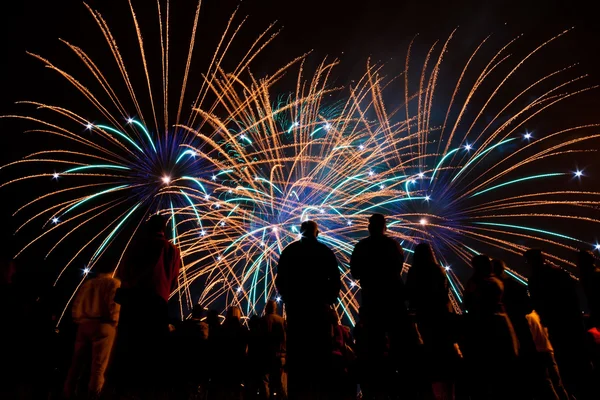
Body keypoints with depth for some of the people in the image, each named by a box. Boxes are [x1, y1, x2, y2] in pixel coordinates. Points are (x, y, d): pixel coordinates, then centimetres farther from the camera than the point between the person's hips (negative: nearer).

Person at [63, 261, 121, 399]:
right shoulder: (114, 282, -1)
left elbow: (75, 306, 12)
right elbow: (113, 304, -13)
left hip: (84, 324, 5)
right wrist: (114, 322, 0)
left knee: (77, 361, 14)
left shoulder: (87, 283, 16)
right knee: (98, 364, 1)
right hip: (103, 325, -5)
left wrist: (79, 321, 22)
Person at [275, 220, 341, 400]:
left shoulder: (289, 250, 4)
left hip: (295, 305, 1)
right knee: (319, 350, 6)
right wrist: (328, 300, 10)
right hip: (319, 305, -1)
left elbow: (279, 280, 1)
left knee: (296, 349, 6)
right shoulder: (325, 251, 2)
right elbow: (335, 280, -2)